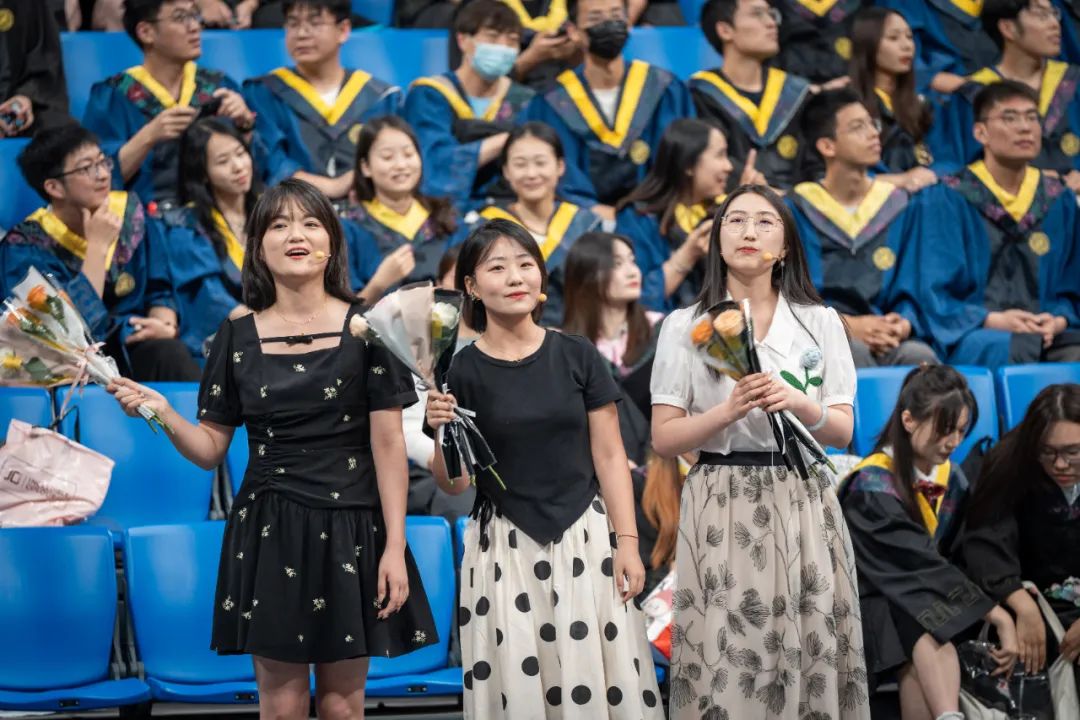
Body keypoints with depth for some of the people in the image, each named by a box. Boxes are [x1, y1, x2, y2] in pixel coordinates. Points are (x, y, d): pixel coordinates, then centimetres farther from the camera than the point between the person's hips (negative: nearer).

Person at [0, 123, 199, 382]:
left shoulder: (129, 211, 2)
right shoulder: (25, 245, -13)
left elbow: (159, 290, 9)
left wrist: (164, 324, -13)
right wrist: (98, 245, -20)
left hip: (133, 347, 4)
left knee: (167, 351, -29)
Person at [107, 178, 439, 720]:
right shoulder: (237, 337, 4)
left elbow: (388, 443, -3)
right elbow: (211, 449, 7)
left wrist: (395, 547, -8)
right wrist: (162, 413, -12)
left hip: (350, 532, -2)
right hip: (268, 532, 2)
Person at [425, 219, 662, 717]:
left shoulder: (576, 355, 1)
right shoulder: (463, 371, -2)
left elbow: (609, 455, 3)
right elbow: (454, 484, 0)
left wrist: (627, 541, -3)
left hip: (585, 540, 1)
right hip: (505, 548, -1)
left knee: (595, 677, 0)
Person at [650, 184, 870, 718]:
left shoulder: (821, 323, 8)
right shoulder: (685, 326, 5)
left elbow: (843, 432, 5)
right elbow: (664, 439, 0)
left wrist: (799, 404, -15)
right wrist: (728, 411, -17)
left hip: (802, 507, 1)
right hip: (721, 510, -1)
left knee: (809, 659, -2)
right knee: (725, 662, -6)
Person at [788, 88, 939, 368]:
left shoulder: (897, 205, 15)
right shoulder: (798, 209, 5)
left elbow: (907, 292, 14)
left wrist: (902, 324, -11)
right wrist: (847, 324, -19)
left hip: (884, 338, 3)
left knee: (920, 356, -33)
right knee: (855, 353, -38)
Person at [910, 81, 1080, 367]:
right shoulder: (946, 199, 4)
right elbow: (933, 294, -1)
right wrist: (993, 320, -17)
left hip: (1048, 335, 3)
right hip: (970, 338, -3)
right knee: (1019, 351, -37)